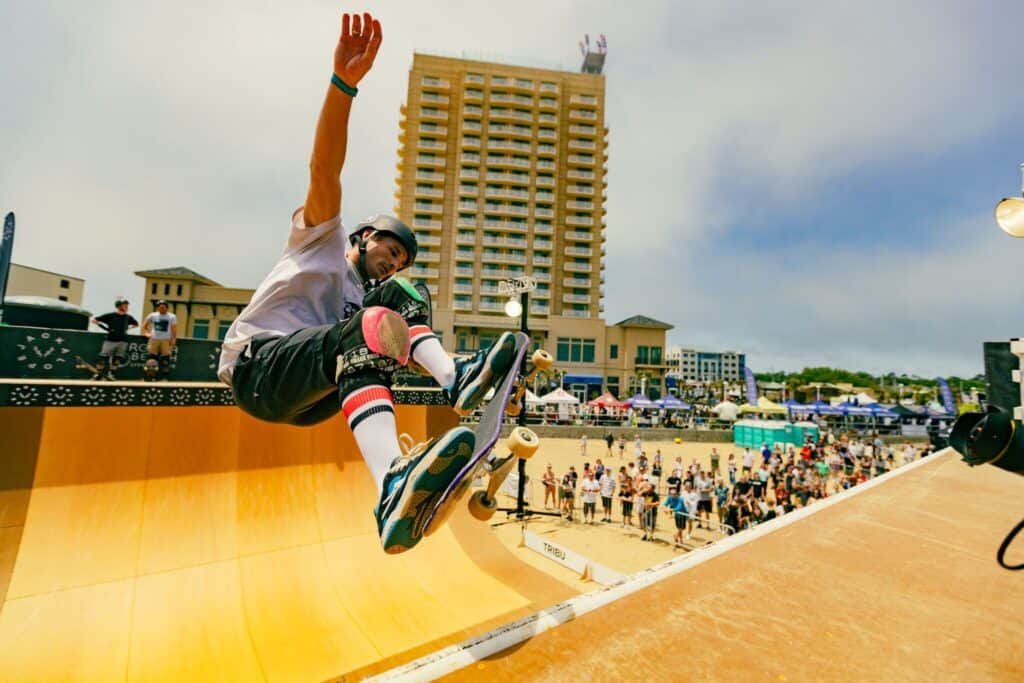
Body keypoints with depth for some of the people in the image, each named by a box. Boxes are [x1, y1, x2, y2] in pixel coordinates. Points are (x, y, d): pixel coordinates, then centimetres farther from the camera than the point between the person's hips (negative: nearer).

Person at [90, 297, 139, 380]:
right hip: (111, 340, -3)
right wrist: (106, 328, -5)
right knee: (103, 358, 1)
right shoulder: (110, 315, -5)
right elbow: (93, 320, -1)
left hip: (123, 341, 3)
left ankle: (110, 374, 16)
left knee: (118, 359, 4)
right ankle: (97, 374, 14)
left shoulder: (128, 317, 6)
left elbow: (136, 324, 24)